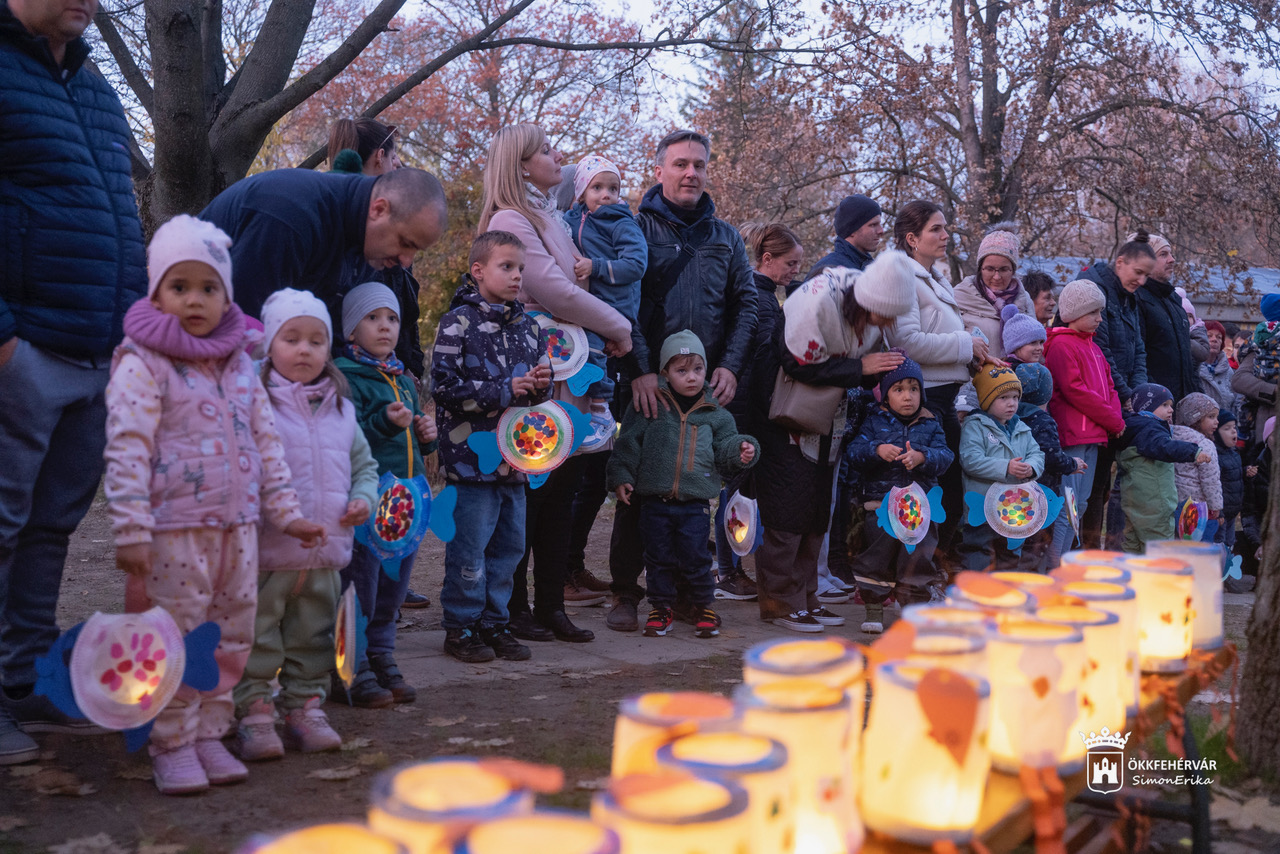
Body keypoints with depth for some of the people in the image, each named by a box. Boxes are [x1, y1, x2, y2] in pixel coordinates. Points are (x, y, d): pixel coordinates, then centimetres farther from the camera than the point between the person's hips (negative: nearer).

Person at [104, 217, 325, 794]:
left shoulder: (240, 365, 12)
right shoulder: (141, 365, -7)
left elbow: (266, 442, 16)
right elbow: (127, 450, -13)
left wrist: (286, 512, 13)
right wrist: (131, 533, -19)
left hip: (237, 528, 6)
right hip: (174, 532, -6)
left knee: (231, 638, 11)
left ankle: (209, 735, 24)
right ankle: (172, 746, 14)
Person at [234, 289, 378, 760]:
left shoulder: (340, 409, 12)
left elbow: (364, 464, 21)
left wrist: (363, 498, 3)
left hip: (325, 554, 5)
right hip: (266, 551, -5)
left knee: (313, 637, 14)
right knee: (258, 636, 1)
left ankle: (305, 706, 25)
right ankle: (255, 713, 11)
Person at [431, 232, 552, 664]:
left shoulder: (528, 327, 14)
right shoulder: (459, 321, -6)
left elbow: (542, 390, 25)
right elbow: (444, 385, -14)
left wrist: (541, 385, 0)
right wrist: (505, 391, -16)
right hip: (473, 453, -7)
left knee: (510, 542, 11)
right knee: (470, 545, -3)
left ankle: (494, 623, 22)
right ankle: (460, 626, 11)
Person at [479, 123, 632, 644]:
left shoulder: (550, 219, 20)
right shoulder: (511, 220, -9)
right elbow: (554, 291, -16)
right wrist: (618, 327, -8)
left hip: (568, 381, 9)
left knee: (559, 497, 10)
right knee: (528, 497, -1)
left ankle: (550, 606, 17)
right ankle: (513, 607, 10)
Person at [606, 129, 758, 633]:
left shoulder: (725, 237, 16)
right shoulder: (635, 229, 4)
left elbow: (746, 303, 13)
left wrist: (730, 365, -2)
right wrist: (640, 369, -16)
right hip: (647, 383, -3)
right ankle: (626, 592, 8)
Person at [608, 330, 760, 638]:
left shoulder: (715, 414, 7)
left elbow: (725, 447, 13)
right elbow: (628, 444, 5)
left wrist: (742, 449, -7)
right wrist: (621, 477, -1)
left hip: (695, 504, 0)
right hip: (655, 501, 0)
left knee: (695, 558, 1)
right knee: (659, 558, 7)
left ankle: (704, 607, 21)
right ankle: (662, 607, 24)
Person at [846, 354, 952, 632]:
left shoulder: (930, 425, 11)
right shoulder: (875, 422, 7)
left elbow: (945, 456, -1)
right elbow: (853, 453, -4)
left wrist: (922, 457, -20)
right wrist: (876, 450, -22)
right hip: (881, 499, -1)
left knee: (918, 554, -3)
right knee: (879, 554, -5)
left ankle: (913, 606, 14)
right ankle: (874, 607, 12)